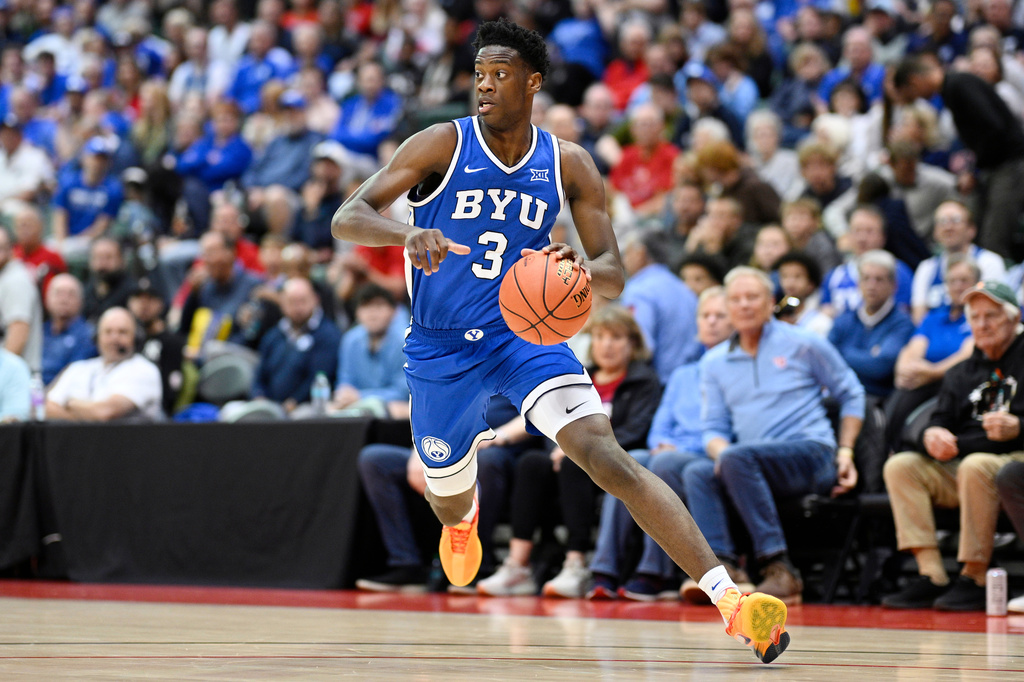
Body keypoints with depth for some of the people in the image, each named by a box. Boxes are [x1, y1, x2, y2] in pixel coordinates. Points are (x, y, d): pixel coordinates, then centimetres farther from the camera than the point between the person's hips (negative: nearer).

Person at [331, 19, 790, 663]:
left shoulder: (569, 166, -4)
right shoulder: (443, 146, -11)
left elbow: (613, 275, -5)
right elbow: (347, 219, -18)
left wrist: (583, 269, -31)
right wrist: (406, 233, -41)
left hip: (524, 332, -1)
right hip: (441, 349, 1)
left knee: (607, 456, -23)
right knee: (449, 501, 17)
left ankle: (729, 598, -33)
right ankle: (464, 517, 61)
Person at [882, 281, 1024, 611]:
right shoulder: (962, 374, 23)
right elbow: (940, 422, 12)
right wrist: (932, 436, -13)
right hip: (958, 469, 7)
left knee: (975, 466, -37)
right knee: (899, 466, -14)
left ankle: (974, 578, -33)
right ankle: (932, 575, -24)